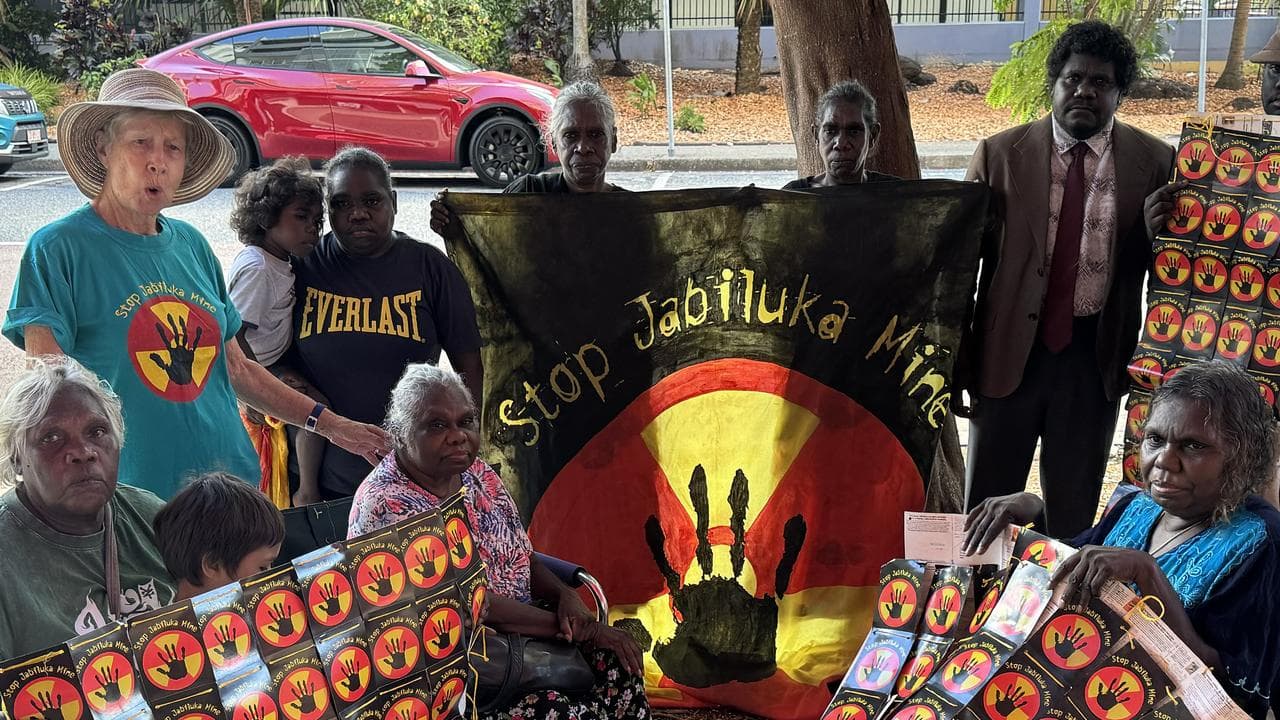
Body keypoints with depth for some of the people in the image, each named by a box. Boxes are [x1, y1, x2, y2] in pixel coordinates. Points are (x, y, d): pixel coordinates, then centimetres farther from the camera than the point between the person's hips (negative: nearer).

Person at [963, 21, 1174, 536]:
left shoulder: (1155, 163, 0)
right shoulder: (998, 155, 0)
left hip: (1097, 355, 0)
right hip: (1010, 351, 0)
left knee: (1075, 511, 12)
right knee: (985, 507, 8)